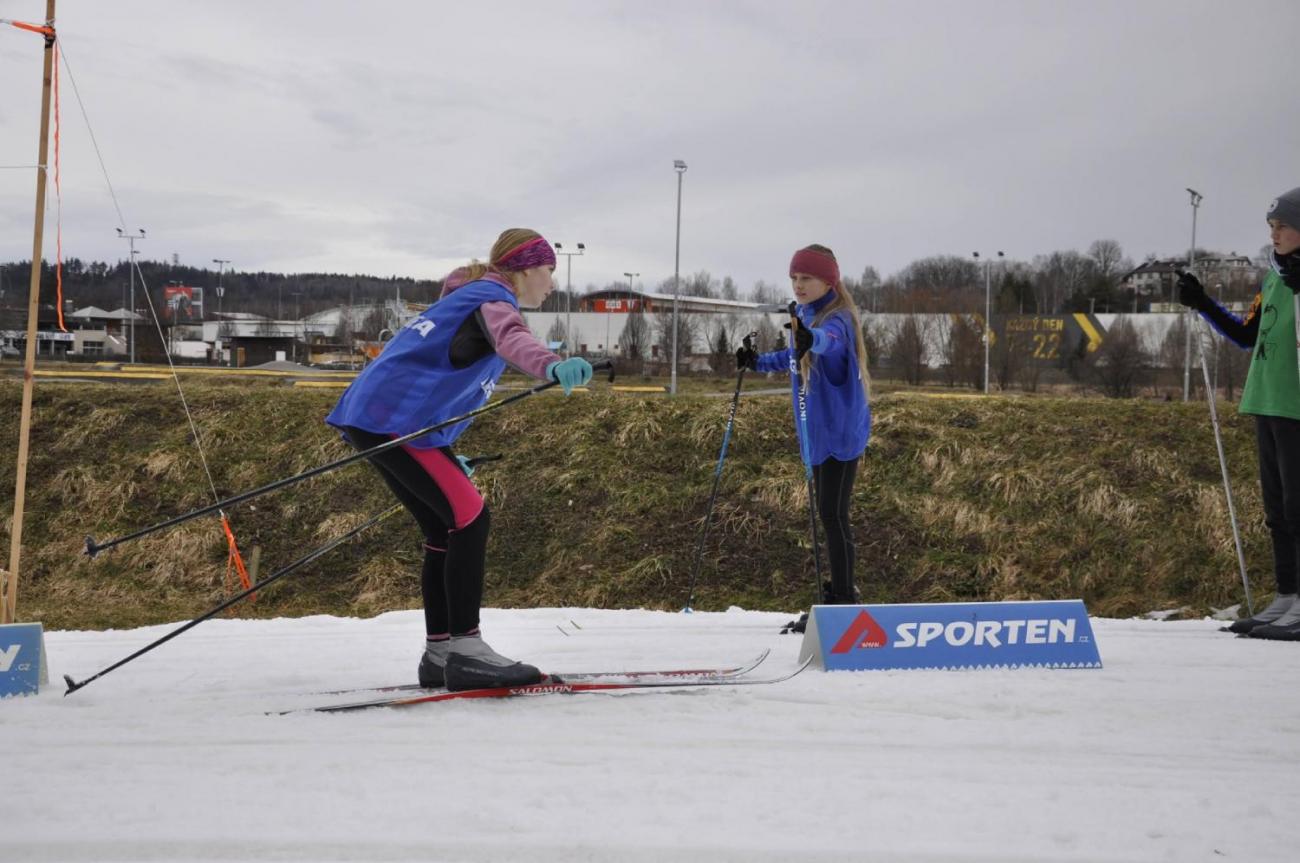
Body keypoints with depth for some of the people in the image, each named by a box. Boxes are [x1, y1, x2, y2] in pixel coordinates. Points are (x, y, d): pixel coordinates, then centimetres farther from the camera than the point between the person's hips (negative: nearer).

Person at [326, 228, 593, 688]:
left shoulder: (471, 299, 26)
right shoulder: (492, 299, -6)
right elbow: (511, 337, -32)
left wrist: (445, 459, 39)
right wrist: (551, 365, -55)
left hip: (373, 416, 11)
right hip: (394, 419, -11)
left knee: (447, 529, 14)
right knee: (470, 517, -14)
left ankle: (440, 652, 17)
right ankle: (464, 650, -15)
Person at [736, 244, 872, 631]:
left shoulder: (836, 319, -18)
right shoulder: (805, 317, 9)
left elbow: (828, 339, -45)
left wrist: (810, 339, -65)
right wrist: (759, 361, 33)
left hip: (841, 432, -9)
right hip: (818, 432, 9)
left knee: (833, 515, -10)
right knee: (828, 514, 15)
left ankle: (843, 602, -6)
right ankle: (841, 593, 25)